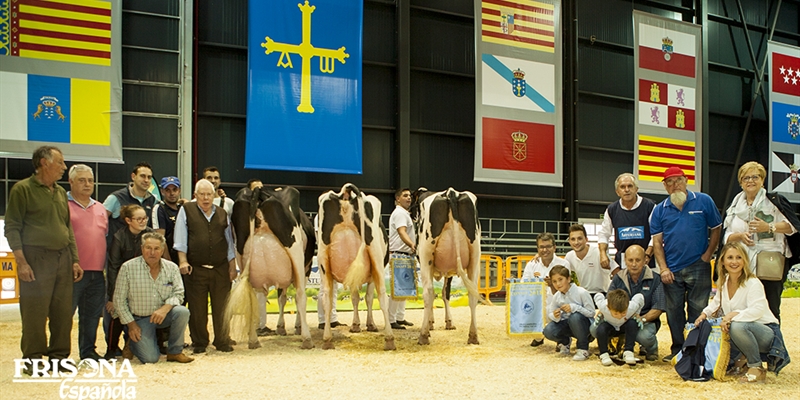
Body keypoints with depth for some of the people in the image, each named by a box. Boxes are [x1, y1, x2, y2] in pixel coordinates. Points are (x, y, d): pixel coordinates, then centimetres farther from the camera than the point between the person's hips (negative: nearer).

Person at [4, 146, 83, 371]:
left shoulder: (60, 192, 16)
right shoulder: (22, 189, -4)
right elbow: (12, 228, -7)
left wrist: (75, 260, 13)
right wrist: (21, 262, -14)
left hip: (63, 258, 6)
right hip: (36, 259, -6)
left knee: (63, 312, 6)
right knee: (35, 313, -3)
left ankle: (59, 356, 16)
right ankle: (33, 359, 6)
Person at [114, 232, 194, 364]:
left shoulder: (172, 268, -2)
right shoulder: (128, 268, -9)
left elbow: (178, 293, -4)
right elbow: (119, 300, -4)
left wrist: (165, 308, -25)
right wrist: (130, 324, -7)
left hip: (163, 315, 3)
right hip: (140, 319, -3)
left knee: (182, 312, -29)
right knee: (150, 358, -17)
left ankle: (175, 352, -8)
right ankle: (133, 343, 20)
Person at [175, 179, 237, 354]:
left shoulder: (222, 213, 13)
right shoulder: (186, 210, 4)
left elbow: (229, 242, 16)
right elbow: (181, 238, 0)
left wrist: (232, 266, 11)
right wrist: (183, 260, -9)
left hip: (220, 269, 2)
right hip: (196, 269, -2)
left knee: (222, 307, 3)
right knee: (197, 308, 3)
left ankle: (222, 341, 14)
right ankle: (199, 343, 15)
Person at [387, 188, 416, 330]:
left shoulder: (404, 213, 21)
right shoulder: (399, 213, -12)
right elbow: (402, 232, -28)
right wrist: (412, 244, -43)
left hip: (405, 255, 11)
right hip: (398, 254, -11)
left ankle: (400, 318, 21)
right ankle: (391, 320, -6)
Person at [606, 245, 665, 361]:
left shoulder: (654, 279, -6)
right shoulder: (618, 278, 6)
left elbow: (657, 309, -8)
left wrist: (642, 319, -26)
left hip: (646, 320, -3)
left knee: (644, 336, -38)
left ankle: (652, 348, 3)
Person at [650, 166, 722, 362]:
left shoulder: (703, 201, 0)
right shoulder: (660, 210, 5)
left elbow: (716, 229, 5)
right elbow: (657, 241, 4)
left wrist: (707, 255, -4)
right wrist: (663, 268, -5)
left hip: (698, 267, -2)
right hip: (672, 270, 2)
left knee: (698, 311, 1)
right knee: (674, 312, 8)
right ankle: (677, 349, 19)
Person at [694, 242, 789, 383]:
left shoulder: (753, 283, -18)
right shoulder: (723, 282, 4)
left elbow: (757, 311, -31)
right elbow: (716, 302, 22)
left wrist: (733, 315, -38)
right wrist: (705, 313, 5)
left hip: (767, 333, -8)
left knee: (738, 326, -38)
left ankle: (757, 368, -16)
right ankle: (739, 359, 16)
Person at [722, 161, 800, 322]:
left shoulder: (774, 201, 4)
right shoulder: (735, 207, 17)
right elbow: (726, 237, 14)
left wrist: (769, 227, -17)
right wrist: (740, 236, -7)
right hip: (744, 266, 4)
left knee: (770, 309, -4)